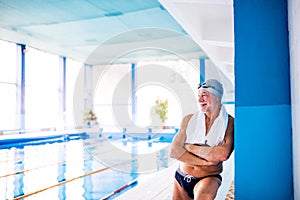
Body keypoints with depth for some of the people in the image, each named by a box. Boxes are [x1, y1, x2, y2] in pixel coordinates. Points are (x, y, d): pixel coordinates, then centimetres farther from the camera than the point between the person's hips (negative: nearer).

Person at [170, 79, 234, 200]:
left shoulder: (230, 123, -8)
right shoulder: (189, 119, 0)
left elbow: (223, 155, -24)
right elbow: (174, 151, -9)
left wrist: (190, 147, -13)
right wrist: (205, 162, -16)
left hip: (209, 178, -4)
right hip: (181, 178, 4)